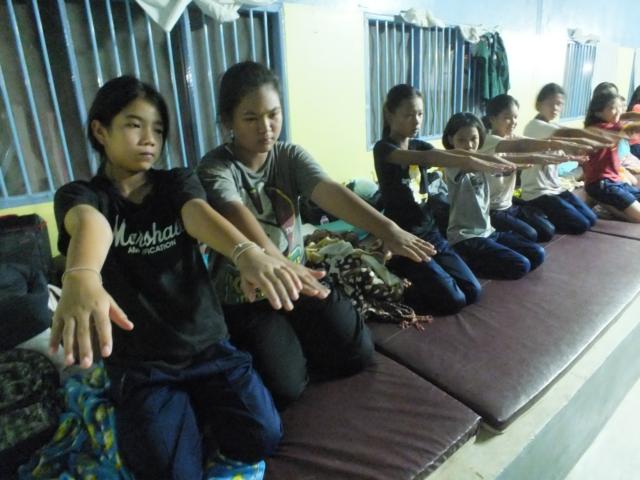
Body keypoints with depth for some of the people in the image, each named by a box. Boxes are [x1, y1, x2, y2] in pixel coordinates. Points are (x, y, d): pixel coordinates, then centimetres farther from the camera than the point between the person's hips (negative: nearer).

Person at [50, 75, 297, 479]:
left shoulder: (178, 182, 2)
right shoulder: (79, 195, -2)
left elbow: (200, 215, -22)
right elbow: (90, 226, -28)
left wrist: (247, 252, -45)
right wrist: (81, 279, -53)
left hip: (208, 346, 2)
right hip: (138, 364, -1)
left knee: (261, 439, -11)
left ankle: (198, 404, 17)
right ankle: (183, 407, 14)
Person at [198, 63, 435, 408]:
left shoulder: (291, 156, -4)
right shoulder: (215, 168, -16)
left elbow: (330, 191, -23)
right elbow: (235, 214, -37)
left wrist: (386, 229, -41)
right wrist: (276, 261, -59)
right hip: (243, 296, -3)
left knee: (356, 354, -5)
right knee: (284, 386, -16)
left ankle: (294, 344, 23)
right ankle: (279, 349, 17)